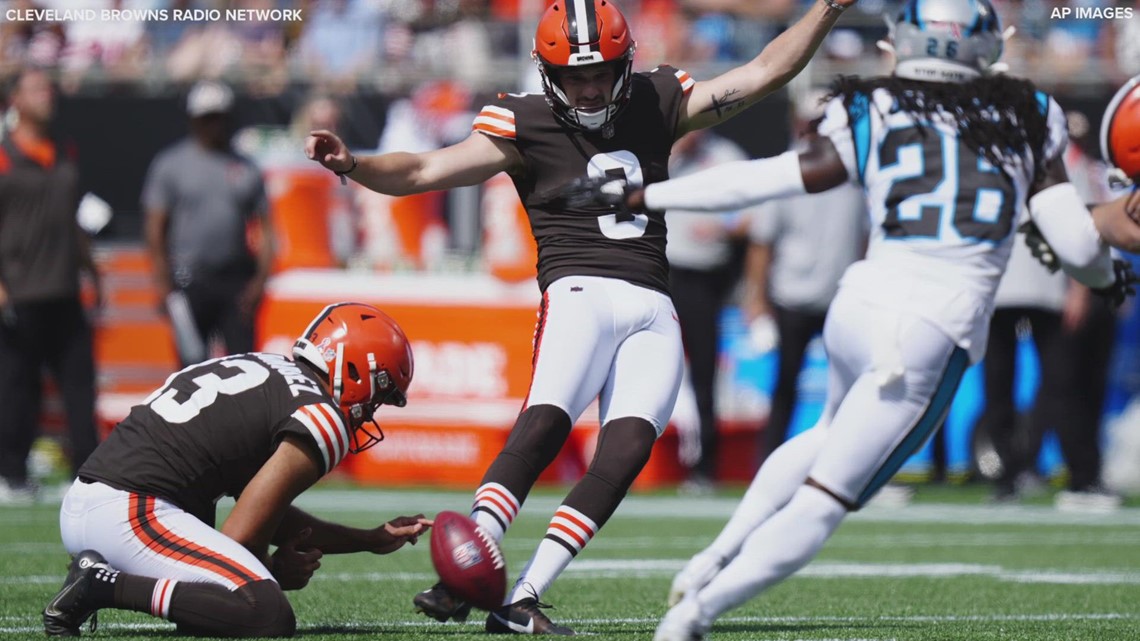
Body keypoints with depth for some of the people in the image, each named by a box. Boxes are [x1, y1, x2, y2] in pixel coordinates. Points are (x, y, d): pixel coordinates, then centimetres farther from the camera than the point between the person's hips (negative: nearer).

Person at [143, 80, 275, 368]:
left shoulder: (246, 169, 11)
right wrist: (163, 282, -7)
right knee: (193, 364, -4)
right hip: (190, 280, -2)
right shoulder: (170, 165, 4)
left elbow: (264, 228, 11)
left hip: (237, 281, 2)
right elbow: (156, 227, 1)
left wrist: (260, 277, -1)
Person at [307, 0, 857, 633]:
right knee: (543, 426, -27)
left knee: (626, 451, -16)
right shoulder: (524, 124, 4)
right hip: (581, 292, -4)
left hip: (654, 313, 4)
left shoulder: (656, 104, 16)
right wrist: (351, 165, -21)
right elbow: (426, 171, -4)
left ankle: (519, 602, -18)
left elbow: (764, 71, 19)